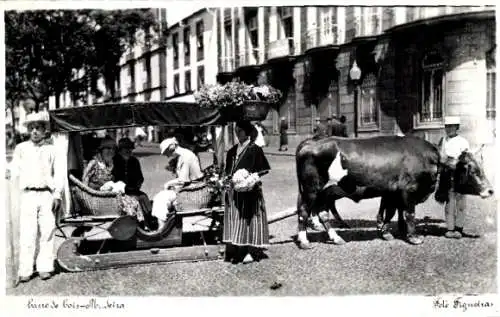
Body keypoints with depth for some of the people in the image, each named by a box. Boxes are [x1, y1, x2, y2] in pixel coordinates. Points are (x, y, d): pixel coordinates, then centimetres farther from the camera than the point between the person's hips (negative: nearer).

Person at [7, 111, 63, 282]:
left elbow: (58, 174, 9)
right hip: (28, 195, 0)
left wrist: (57, 195, 1)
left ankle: (45, 268, 7)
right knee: (27, 234, -4)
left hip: (47, 195, 0)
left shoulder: (51, 149, 12)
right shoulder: (21, 148, 13)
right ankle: (25, 271, 0)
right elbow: (14, 171, 11)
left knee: (47, 232, -1)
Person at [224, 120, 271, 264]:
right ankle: (236, 249, 12)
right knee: (234, 219, 6)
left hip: (249, 190, -6)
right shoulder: (233, 151, 13)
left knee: (249, 219, -3)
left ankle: (252, 250, 2)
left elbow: (261, 171, -7)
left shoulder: (254, 149, -6)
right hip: (234, 190, 6)